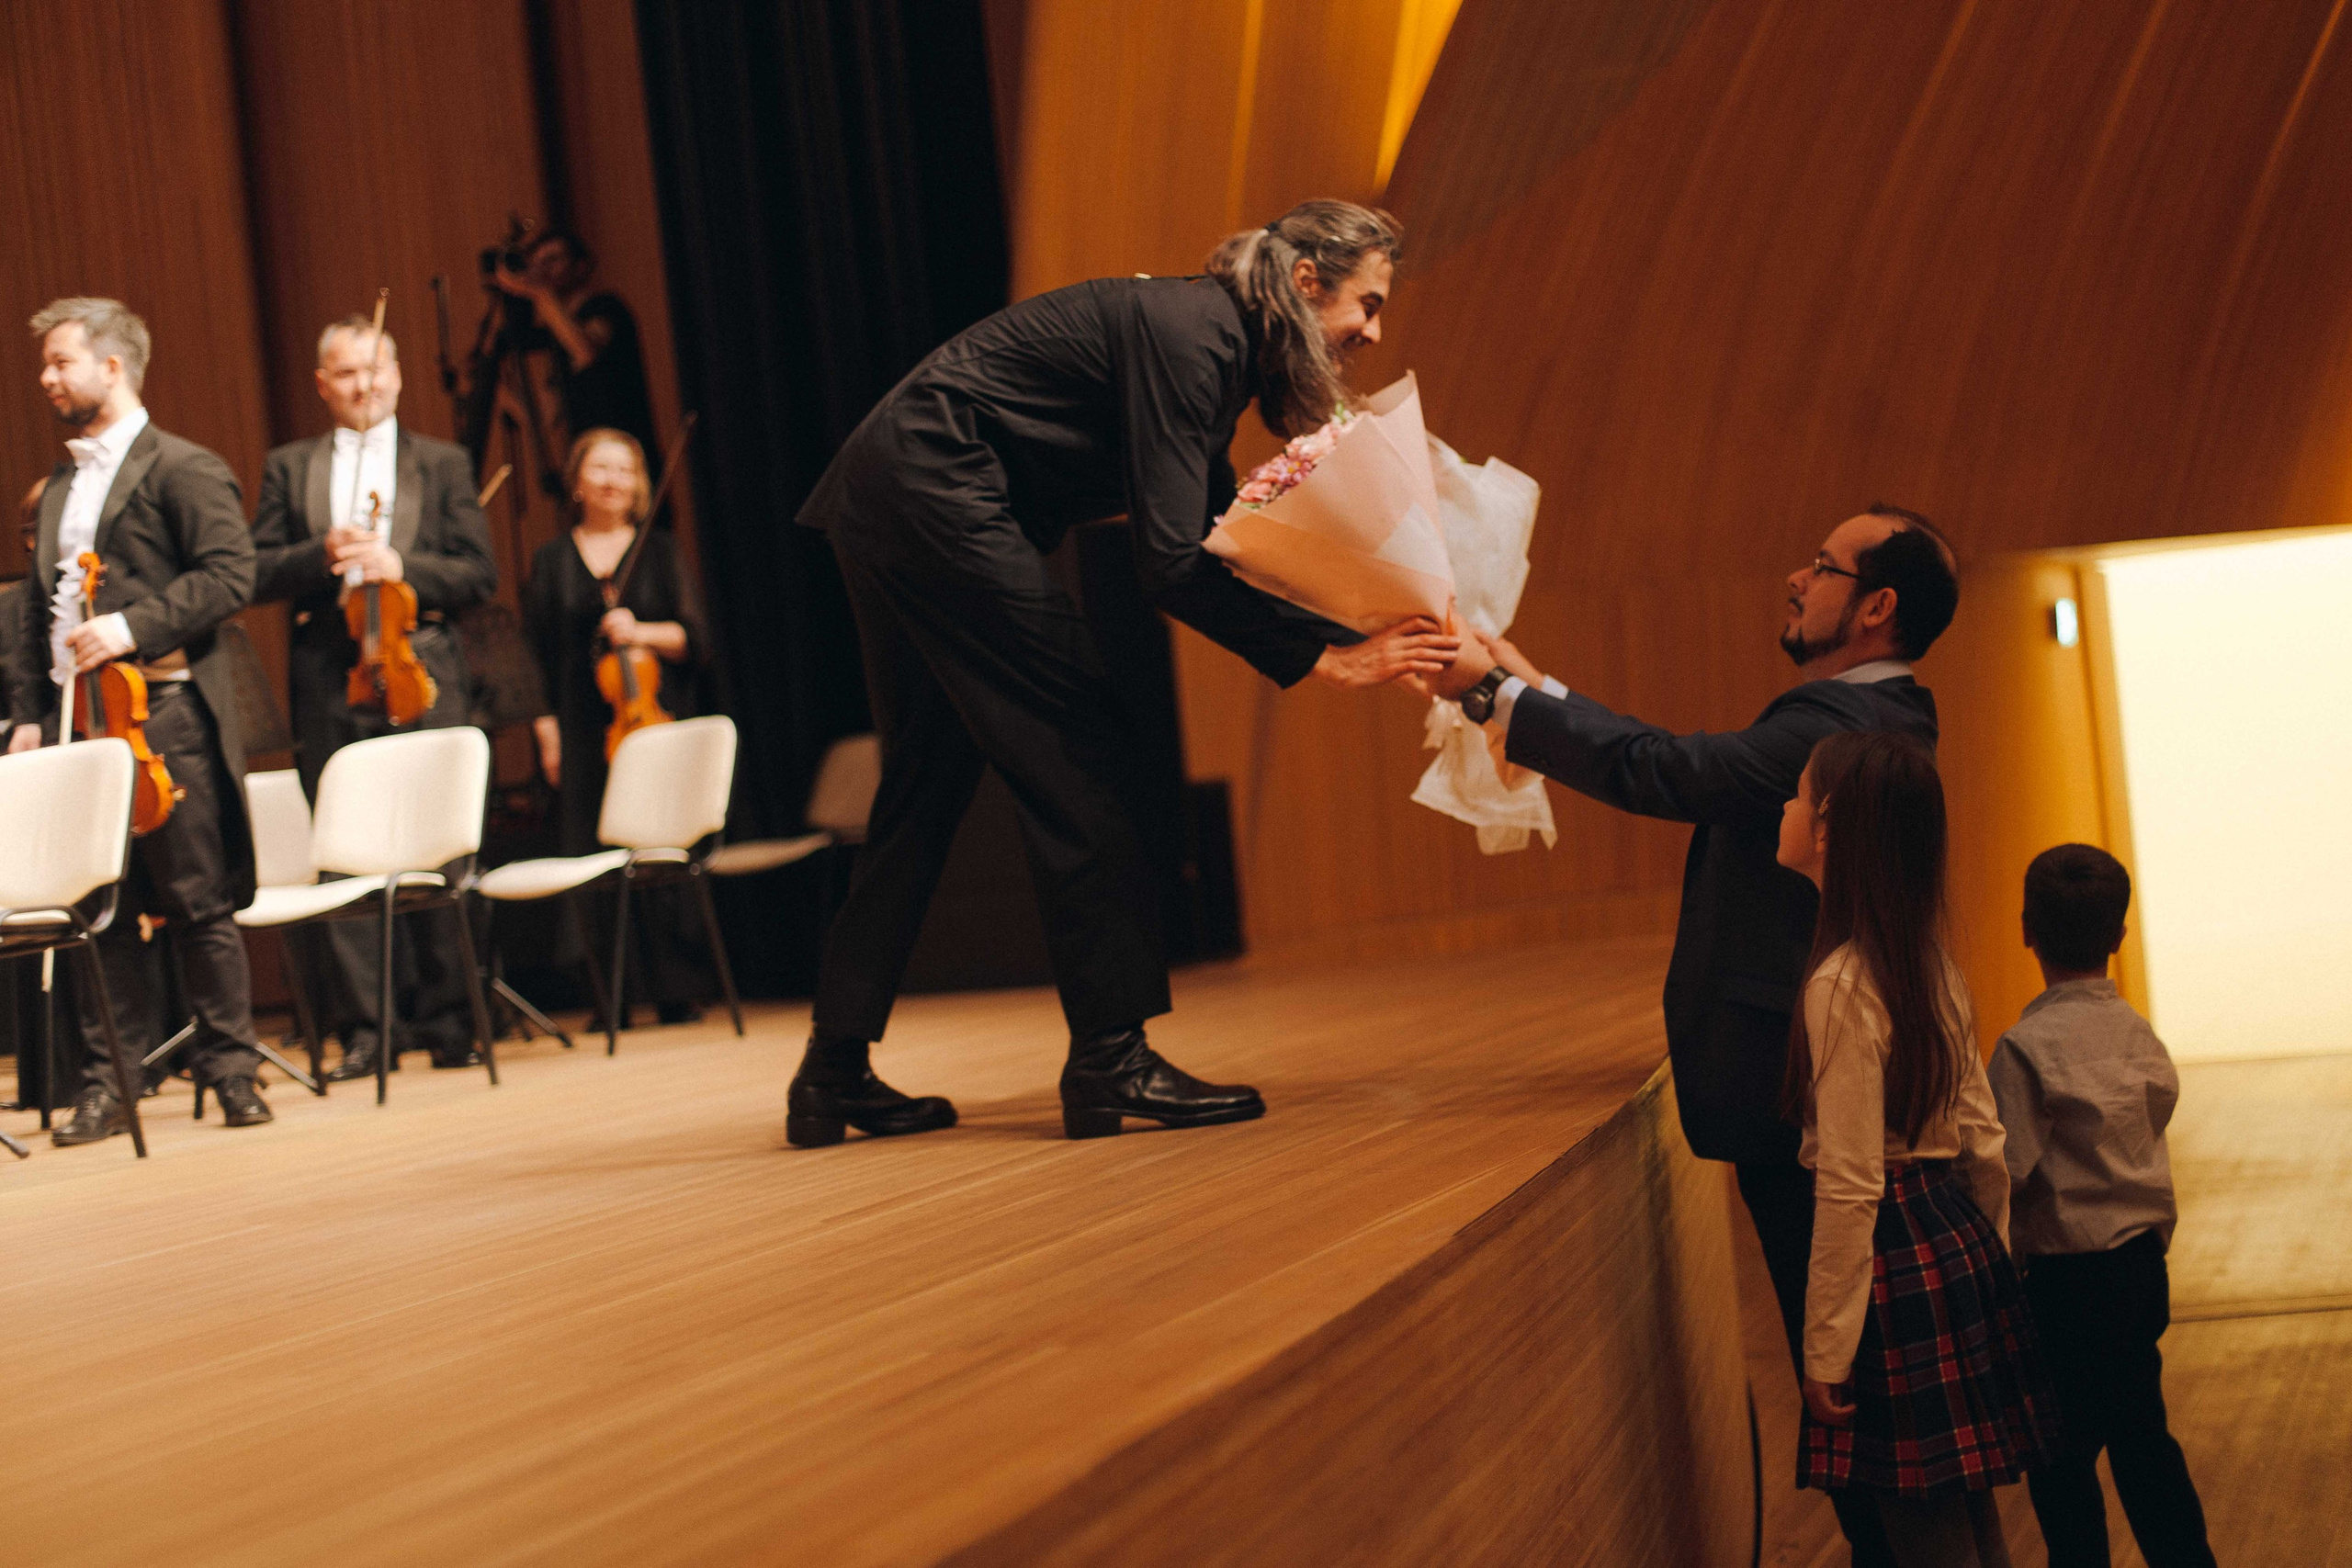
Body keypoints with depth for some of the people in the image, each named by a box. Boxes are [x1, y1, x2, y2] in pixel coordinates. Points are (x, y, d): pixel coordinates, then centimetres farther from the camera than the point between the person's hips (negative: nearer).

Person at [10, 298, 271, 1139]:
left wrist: (134, 625, -22)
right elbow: (38, 614, 21)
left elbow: (230, 574, -15)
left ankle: (230, 1068, 9)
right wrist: (28, 713, 12)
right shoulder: (58, 488, 19)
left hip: (165, 714, -6)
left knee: (199, 903, 0)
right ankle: (109, 1081, 10)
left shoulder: (183, 469, -3)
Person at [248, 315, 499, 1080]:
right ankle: (363, 1028, 3)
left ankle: (448, 1022, 6)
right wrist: (323, 554, -13)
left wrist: (401, 567, -12)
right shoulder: (289, 467, 14)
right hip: (329, 682, 1)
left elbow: (480, 572, 3)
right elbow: (257, 572, 5)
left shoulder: (443, 464, 11)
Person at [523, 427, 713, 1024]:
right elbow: (537, 655, 10)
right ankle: (608, 1001, -1)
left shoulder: (660, 551, 10)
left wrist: (642, 633, -14)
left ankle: (678, 994, -1)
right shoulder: (551, 561, 12)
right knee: (588, 858, -6)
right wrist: (546, 730, 0)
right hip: (582, 733, 1)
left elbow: (694, 639, 3)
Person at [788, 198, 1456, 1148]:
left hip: (887, 502, 10)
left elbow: (1214, 546, 13)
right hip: (933, 491, -10)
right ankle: (1111, 1058, -7)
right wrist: (1326, 660, -23)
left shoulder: (1214, 347, 12)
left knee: (929, 780, 12)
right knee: (1074, 753, -8)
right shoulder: (1188, 334, -17)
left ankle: (834, 1075, 15)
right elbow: (1173, 565, -24)